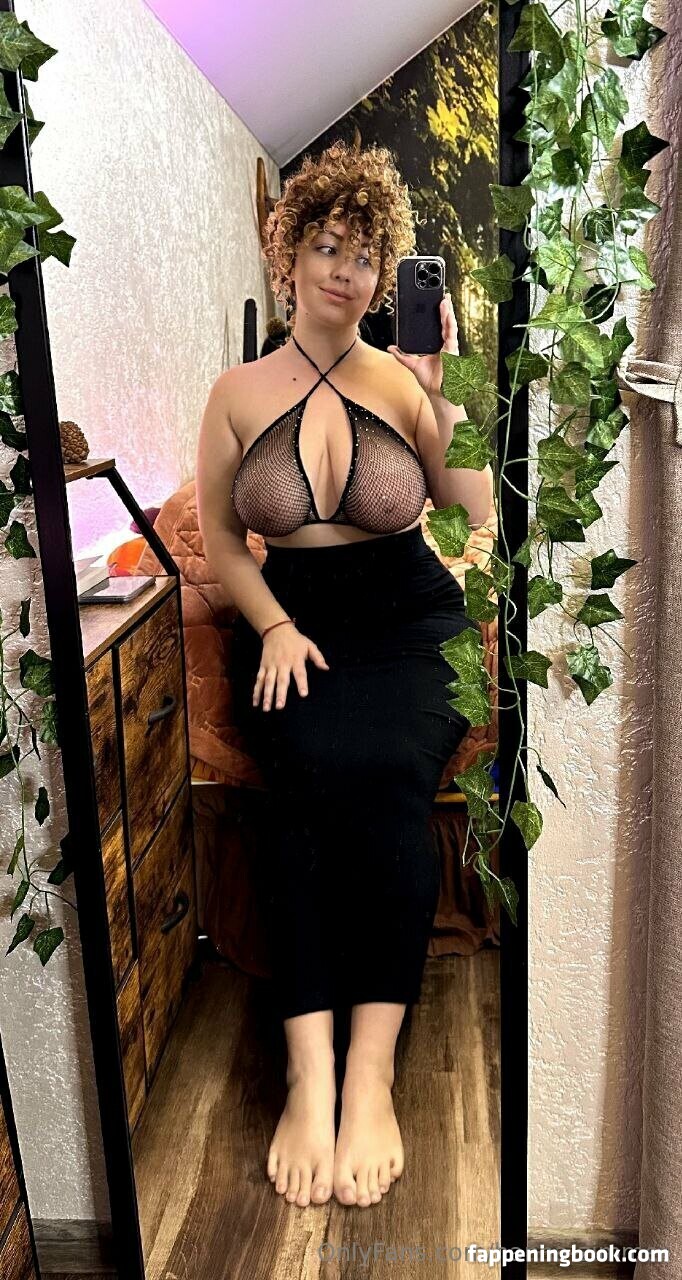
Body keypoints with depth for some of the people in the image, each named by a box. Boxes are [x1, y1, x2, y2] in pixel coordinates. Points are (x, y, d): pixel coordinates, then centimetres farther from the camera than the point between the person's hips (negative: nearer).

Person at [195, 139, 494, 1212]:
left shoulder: (405, 385, 4)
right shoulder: (241, 391, 6)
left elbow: (481, 513, -1)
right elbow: (219, 537, 9)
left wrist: (449, 406, -9)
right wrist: (275, 627, -6)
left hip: (407, 619, 0)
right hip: (290, 618, 1)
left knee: (383, 767, -32)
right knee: (317, 772, -31)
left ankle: (369, 1072, -25)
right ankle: (311, 1075, -27)